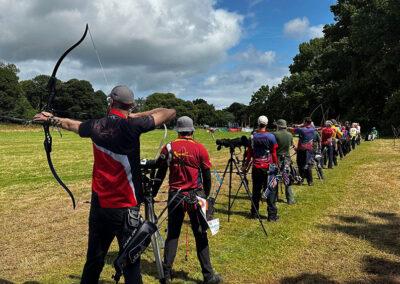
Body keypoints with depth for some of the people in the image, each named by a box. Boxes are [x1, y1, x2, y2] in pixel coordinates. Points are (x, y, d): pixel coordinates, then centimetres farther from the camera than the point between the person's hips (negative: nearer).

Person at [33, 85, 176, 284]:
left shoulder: (96, 126, 1)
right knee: (131, 263, 4)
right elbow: (170, 113, -9)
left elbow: (71, 124, 22)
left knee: (93, 260, 20)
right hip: (124, 208, -5)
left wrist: (50, 119, 42)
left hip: (99, 205, 5)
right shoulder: (131, 126, -15)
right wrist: (137, 115, 1)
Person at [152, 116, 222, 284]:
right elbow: (207, 176, -1)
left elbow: (160, 174, 2)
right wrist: (206, 196, 13)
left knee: (172, 234, 13)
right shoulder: (199, 149, -6)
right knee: (200, 236, 6)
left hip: (175, 195, 2)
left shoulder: (168, 148, -1)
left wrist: (153, 194, 11)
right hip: (195, 196, -2)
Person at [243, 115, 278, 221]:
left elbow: (249, 153, 5)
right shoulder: (271, 136, -7)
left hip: (256, 168, 3)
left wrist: (246, 165, 15)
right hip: (268, 167, -3)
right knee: (271, 191, 2)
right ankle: (272, 215, 1)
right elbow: (274, 153, -5)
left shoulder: (252, 137, 0)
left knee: (256, 191, 12)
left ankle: (254, 213, 18)